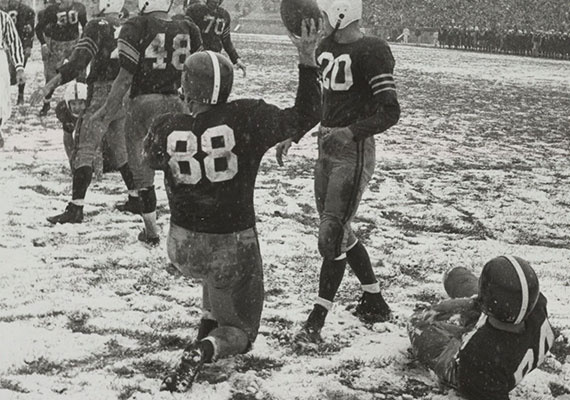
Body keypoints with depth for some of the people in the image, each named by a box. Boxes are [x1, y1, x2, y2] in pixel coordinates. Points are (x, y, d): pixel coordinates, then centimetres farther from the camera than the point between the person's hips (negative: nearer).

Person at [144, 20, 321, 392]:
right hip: (233, 246, -3)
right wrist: (308, 61, -4)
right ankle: (205, 350, -16)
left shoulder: (167, 128, -12)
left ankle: (205, 335, 29)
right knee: (239, 330, 16)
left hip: (183, 246, 4)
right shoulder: (247, 118, -20)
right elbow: (304, 117, -8)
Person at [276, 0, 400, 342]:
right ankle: (376, 301, 29)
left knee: (333, 234, -7)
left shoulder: (372, 51, -15)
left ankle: (317, 320, 0)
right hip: (327, 148, 9)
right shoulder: (327, 47, 10)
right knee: (338, 231, 14)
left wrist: (350, 132, -28)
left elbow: (390, 112, -18)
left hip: (353, 152, -9)